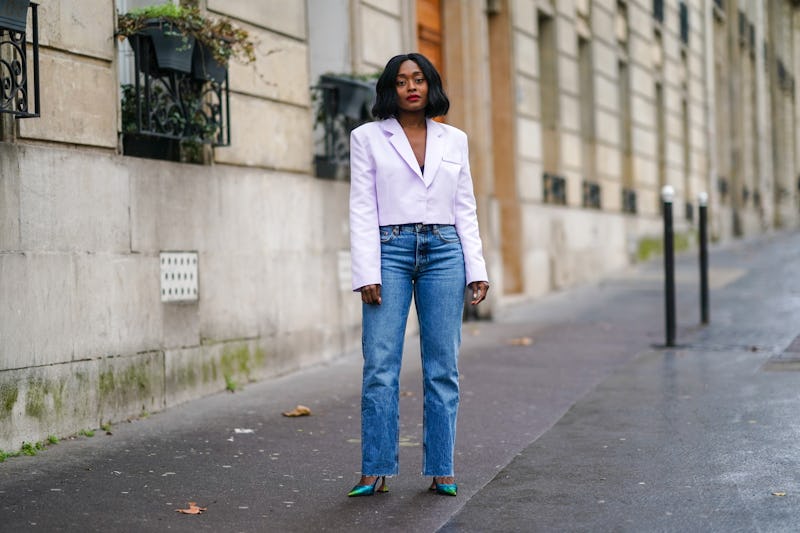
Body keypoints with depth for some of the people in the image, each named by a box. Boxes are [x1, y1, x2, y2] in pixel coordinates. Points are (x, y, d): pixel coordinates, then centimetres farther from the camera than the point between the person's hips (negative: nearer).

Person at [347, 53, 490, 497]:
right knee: (380, 366, -6)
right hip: (390, 252, -2)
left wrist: (477, 269, 4)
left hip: (444, 253, 2)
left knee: (443, 367, 2)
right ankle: (376, 471, 0)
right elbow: (362, 210, 0)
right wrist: (366, 273, -8)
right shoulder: (367, 137, 5)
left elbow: (465, 209, 12)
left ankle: (441, 470, 8)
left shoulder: (454, 139, 12)